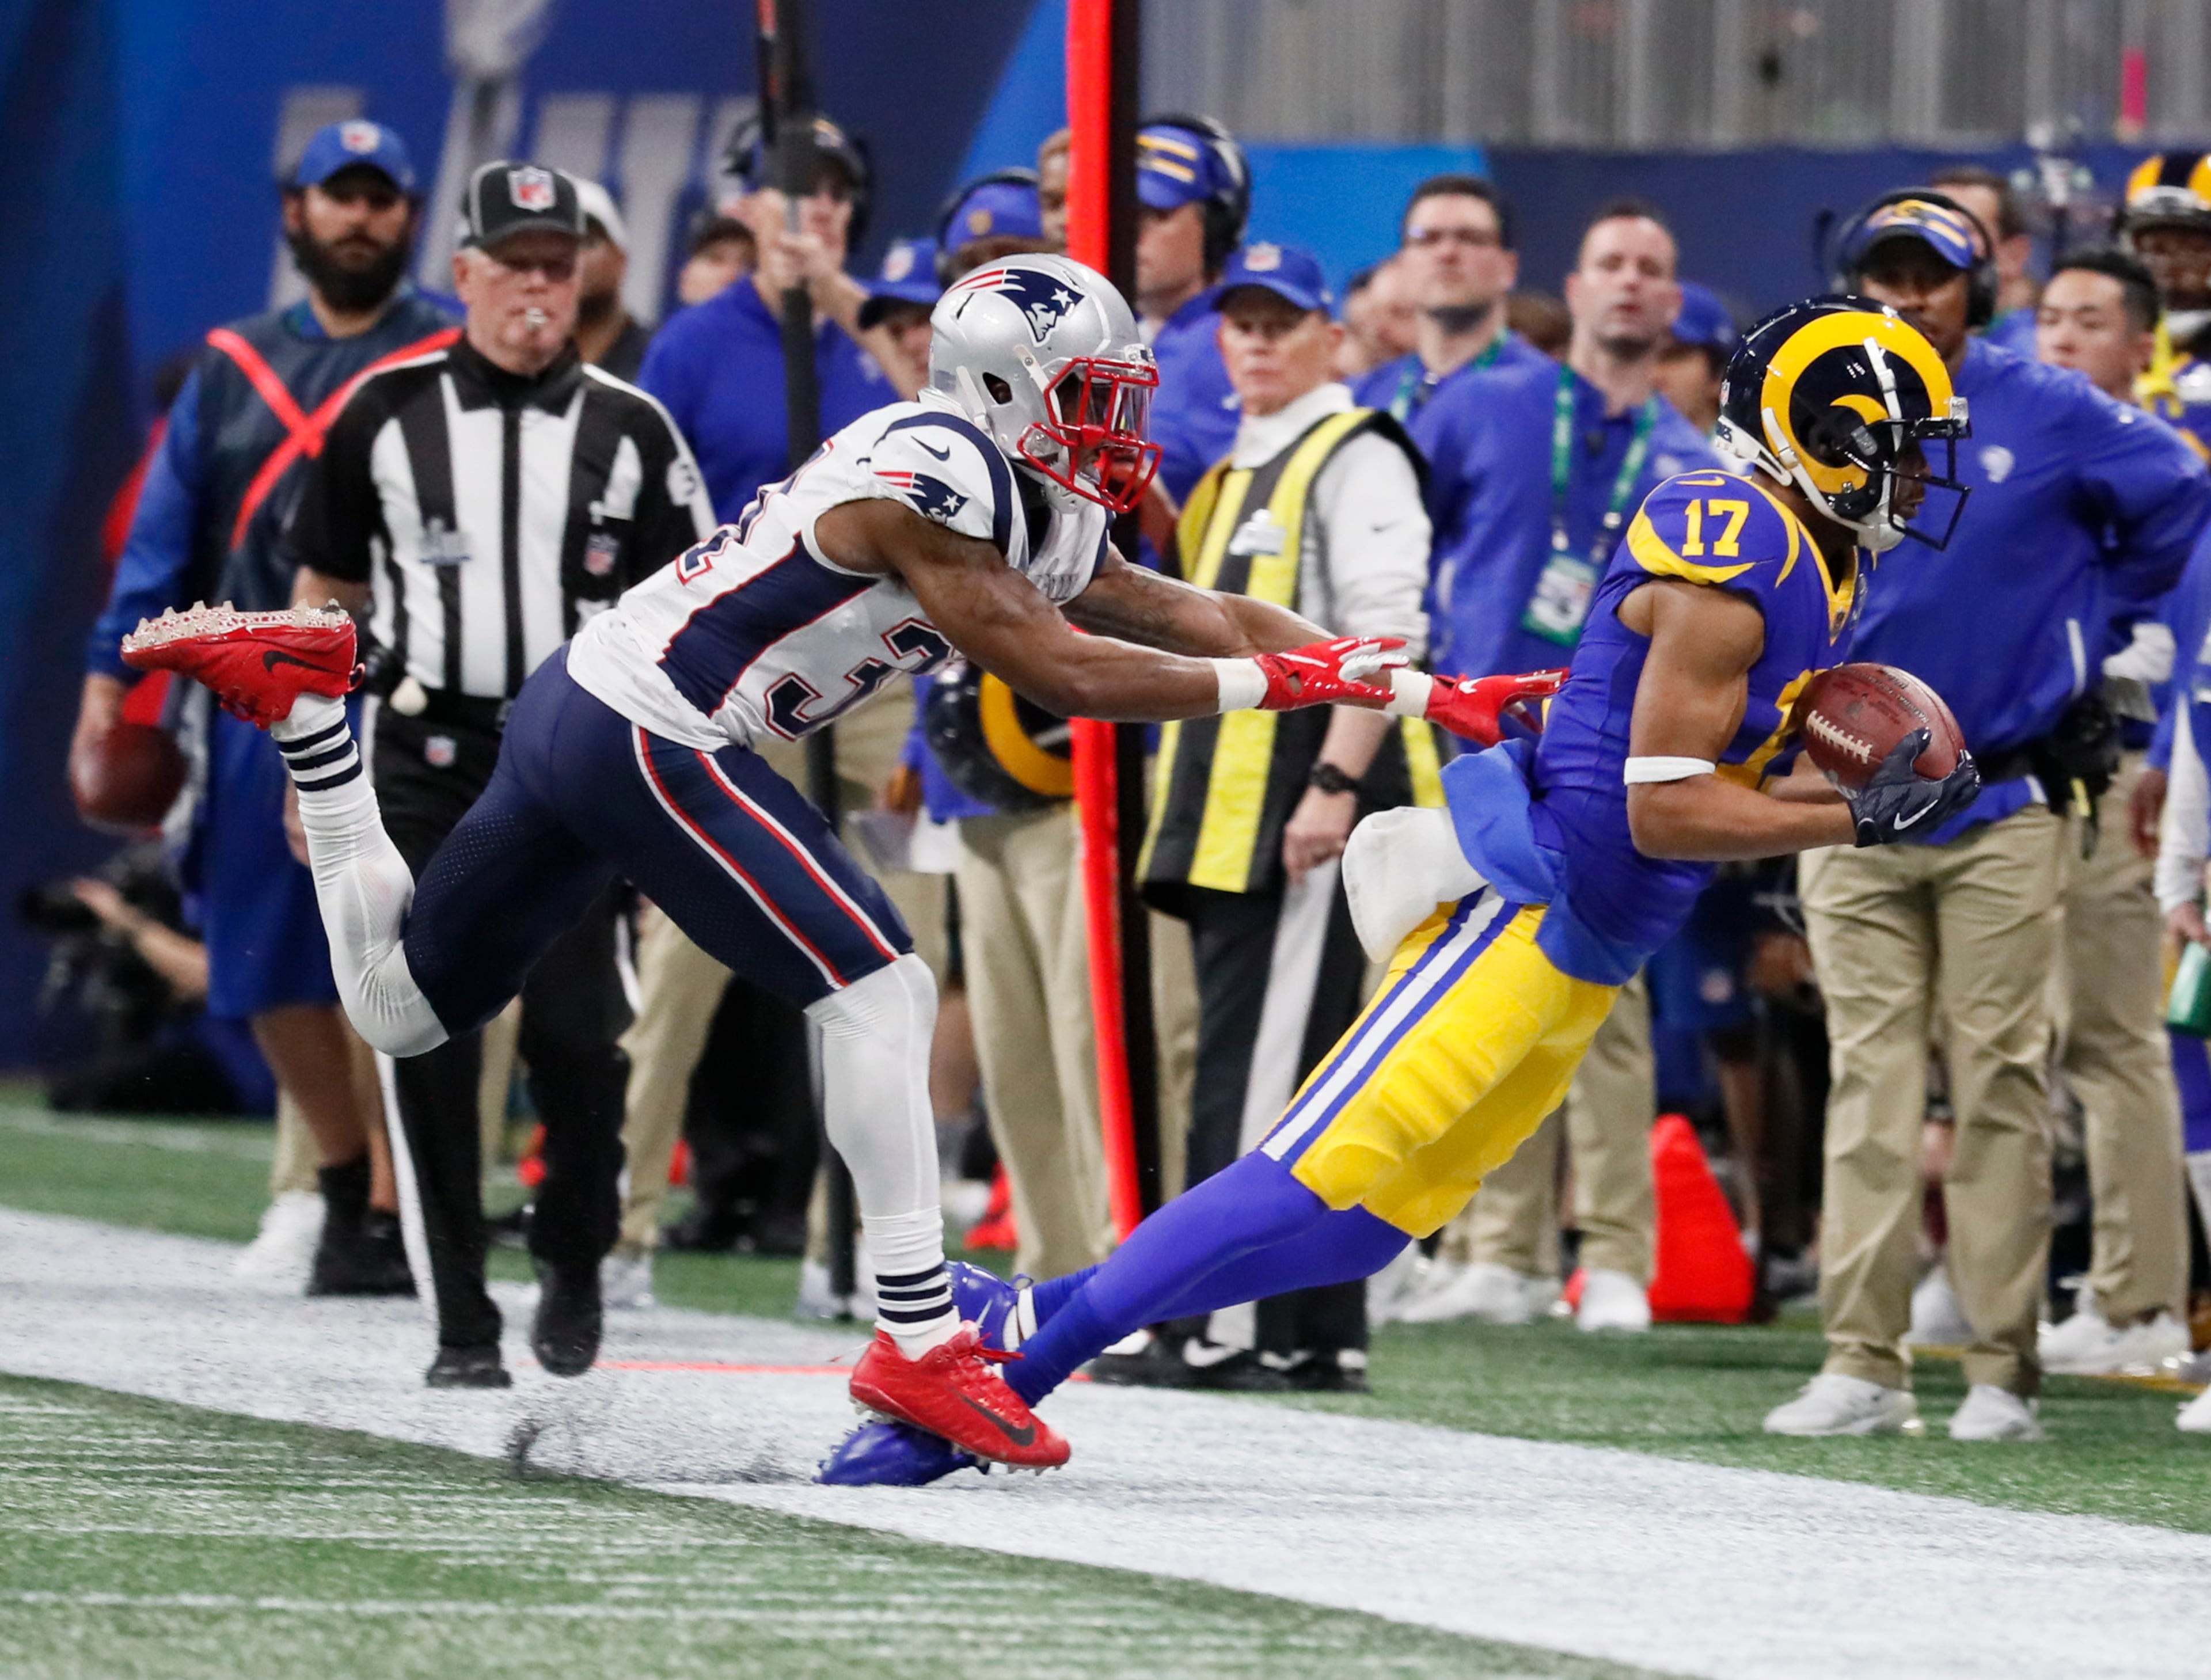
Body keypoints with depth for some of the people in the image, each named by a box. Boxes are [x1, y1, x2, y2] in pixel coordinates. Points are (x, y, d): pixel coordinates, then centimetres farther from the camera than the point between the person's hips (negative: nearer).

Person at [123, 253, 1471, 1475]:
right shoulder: (927, 486, -18)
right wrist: (1290, 681, -16)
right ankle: (920, 1342, -14)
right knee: (879, 986, -14)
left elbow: (1187, 614, 13)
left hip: (579, 711, 10)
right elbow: (1062, 676, -20)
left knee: (398, 1008, 21)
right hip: (651, 738, -10)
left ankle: (304, 696, 24)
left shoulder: (1038, 515, 11)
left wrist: (1405, 682, 6)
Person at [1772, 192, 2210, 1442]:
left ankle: (2004, 1370, 0)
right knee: (1870, 1081, -2)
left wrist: (2092, 620, 9)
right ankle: (1864, 1364, -3)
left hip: (2007, 798, -2)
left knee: (2002, 1082, -2)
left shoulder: (2046, 413, -1)